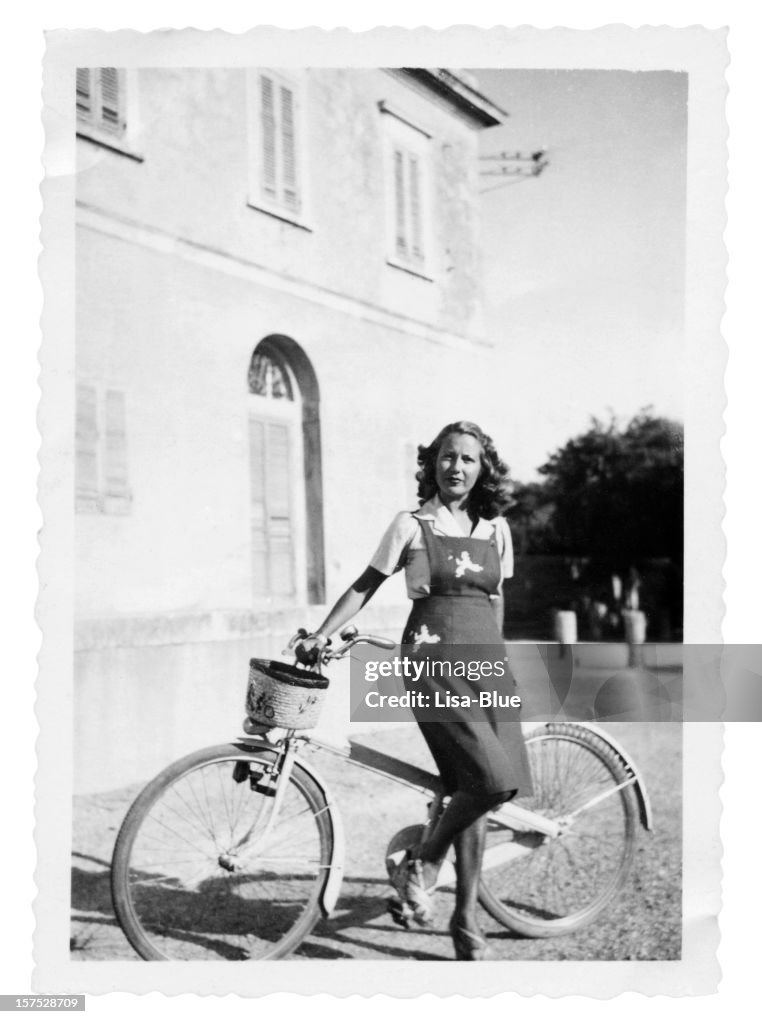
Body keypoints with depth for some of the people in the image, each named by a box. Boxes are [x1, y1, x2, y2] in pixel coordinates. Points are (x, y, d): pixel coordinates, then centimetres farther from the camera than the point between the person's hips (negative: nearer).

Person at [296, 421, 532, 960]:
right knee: (493, 780, -20)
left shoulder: (496, 530, 12)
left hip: (488, 662, 5)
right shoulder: (412, 525, 1)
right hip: (433, 659, -5)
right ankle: (422, 863, 4)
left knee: (475, 789, 3)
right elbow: (366, 585, 5)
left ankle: (467, 920, 17)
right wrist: (322, 634, -1)